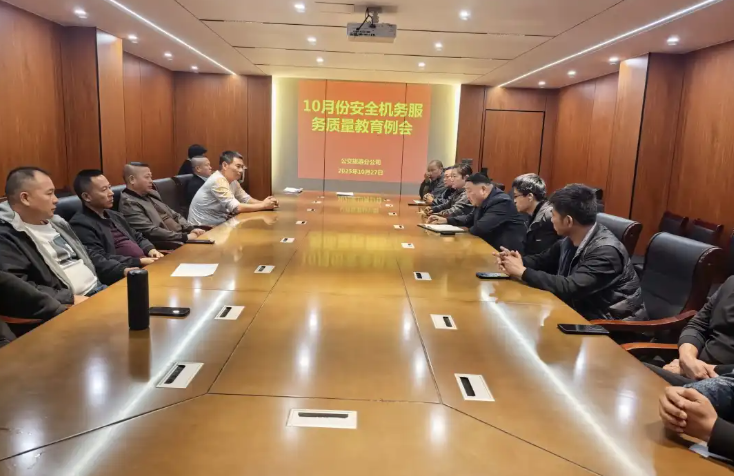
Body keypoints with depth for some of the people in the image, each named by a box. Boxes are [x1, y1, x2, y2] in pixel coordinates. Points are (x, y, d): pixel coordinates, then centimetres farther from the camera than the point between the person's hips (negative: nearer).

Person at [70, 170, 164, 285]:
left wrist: (150, 249, 4)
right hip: (126, 276, -9)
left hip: (147, 265, 9)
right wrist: (138, 262, -19)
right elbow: (100, 262, -17)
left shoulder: (115, 215, 20)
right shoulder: (81, 225, -8)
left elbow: (137, 237, 26)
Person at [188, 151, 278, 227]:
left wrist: (263, 203, -11)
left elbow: (246, 199, 9)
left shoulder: (232, 181, 6)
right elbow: (236, 208, -26)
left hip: (217, 224, 8)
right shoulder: (218, 180, -21)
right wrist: (263, 206, -21)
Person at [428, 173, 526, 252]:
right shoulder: (482, 202, 8)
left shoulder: (501, 202, -22)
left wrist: (469, 230, -7)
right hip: (491, 248, 8)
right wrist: (446, 220, 9)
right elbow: (469, 219, 22)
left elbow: (479, 229, -29)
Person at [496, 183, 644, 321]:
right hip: (582, 311, 7)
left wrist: (522, 271, -26)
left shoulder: (606, 251, -26)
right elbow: (542, 260, 12)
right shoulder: (570, 240, -1)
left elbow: (569, 288, -34)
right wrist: (515, 260, -9)